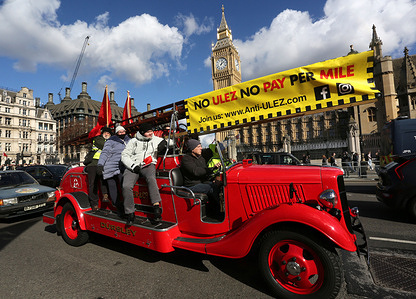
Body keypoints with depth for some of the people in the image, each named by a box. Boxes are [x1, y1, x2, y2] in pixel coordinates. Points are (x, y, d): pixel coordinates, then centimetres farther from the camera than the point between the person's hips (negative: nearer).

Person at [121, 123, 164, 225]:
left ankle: (156, 207, -38)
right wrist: (133, 166, -8)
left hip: (148, 165, -1)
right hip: (133, 166, 1)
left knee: (151, 179, -35)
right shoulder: (133, 141, 13)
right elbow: (124, 155, 8)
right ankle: (130, 213, -7)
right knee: (126, 186, -22)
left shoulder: (156, 140, 15)